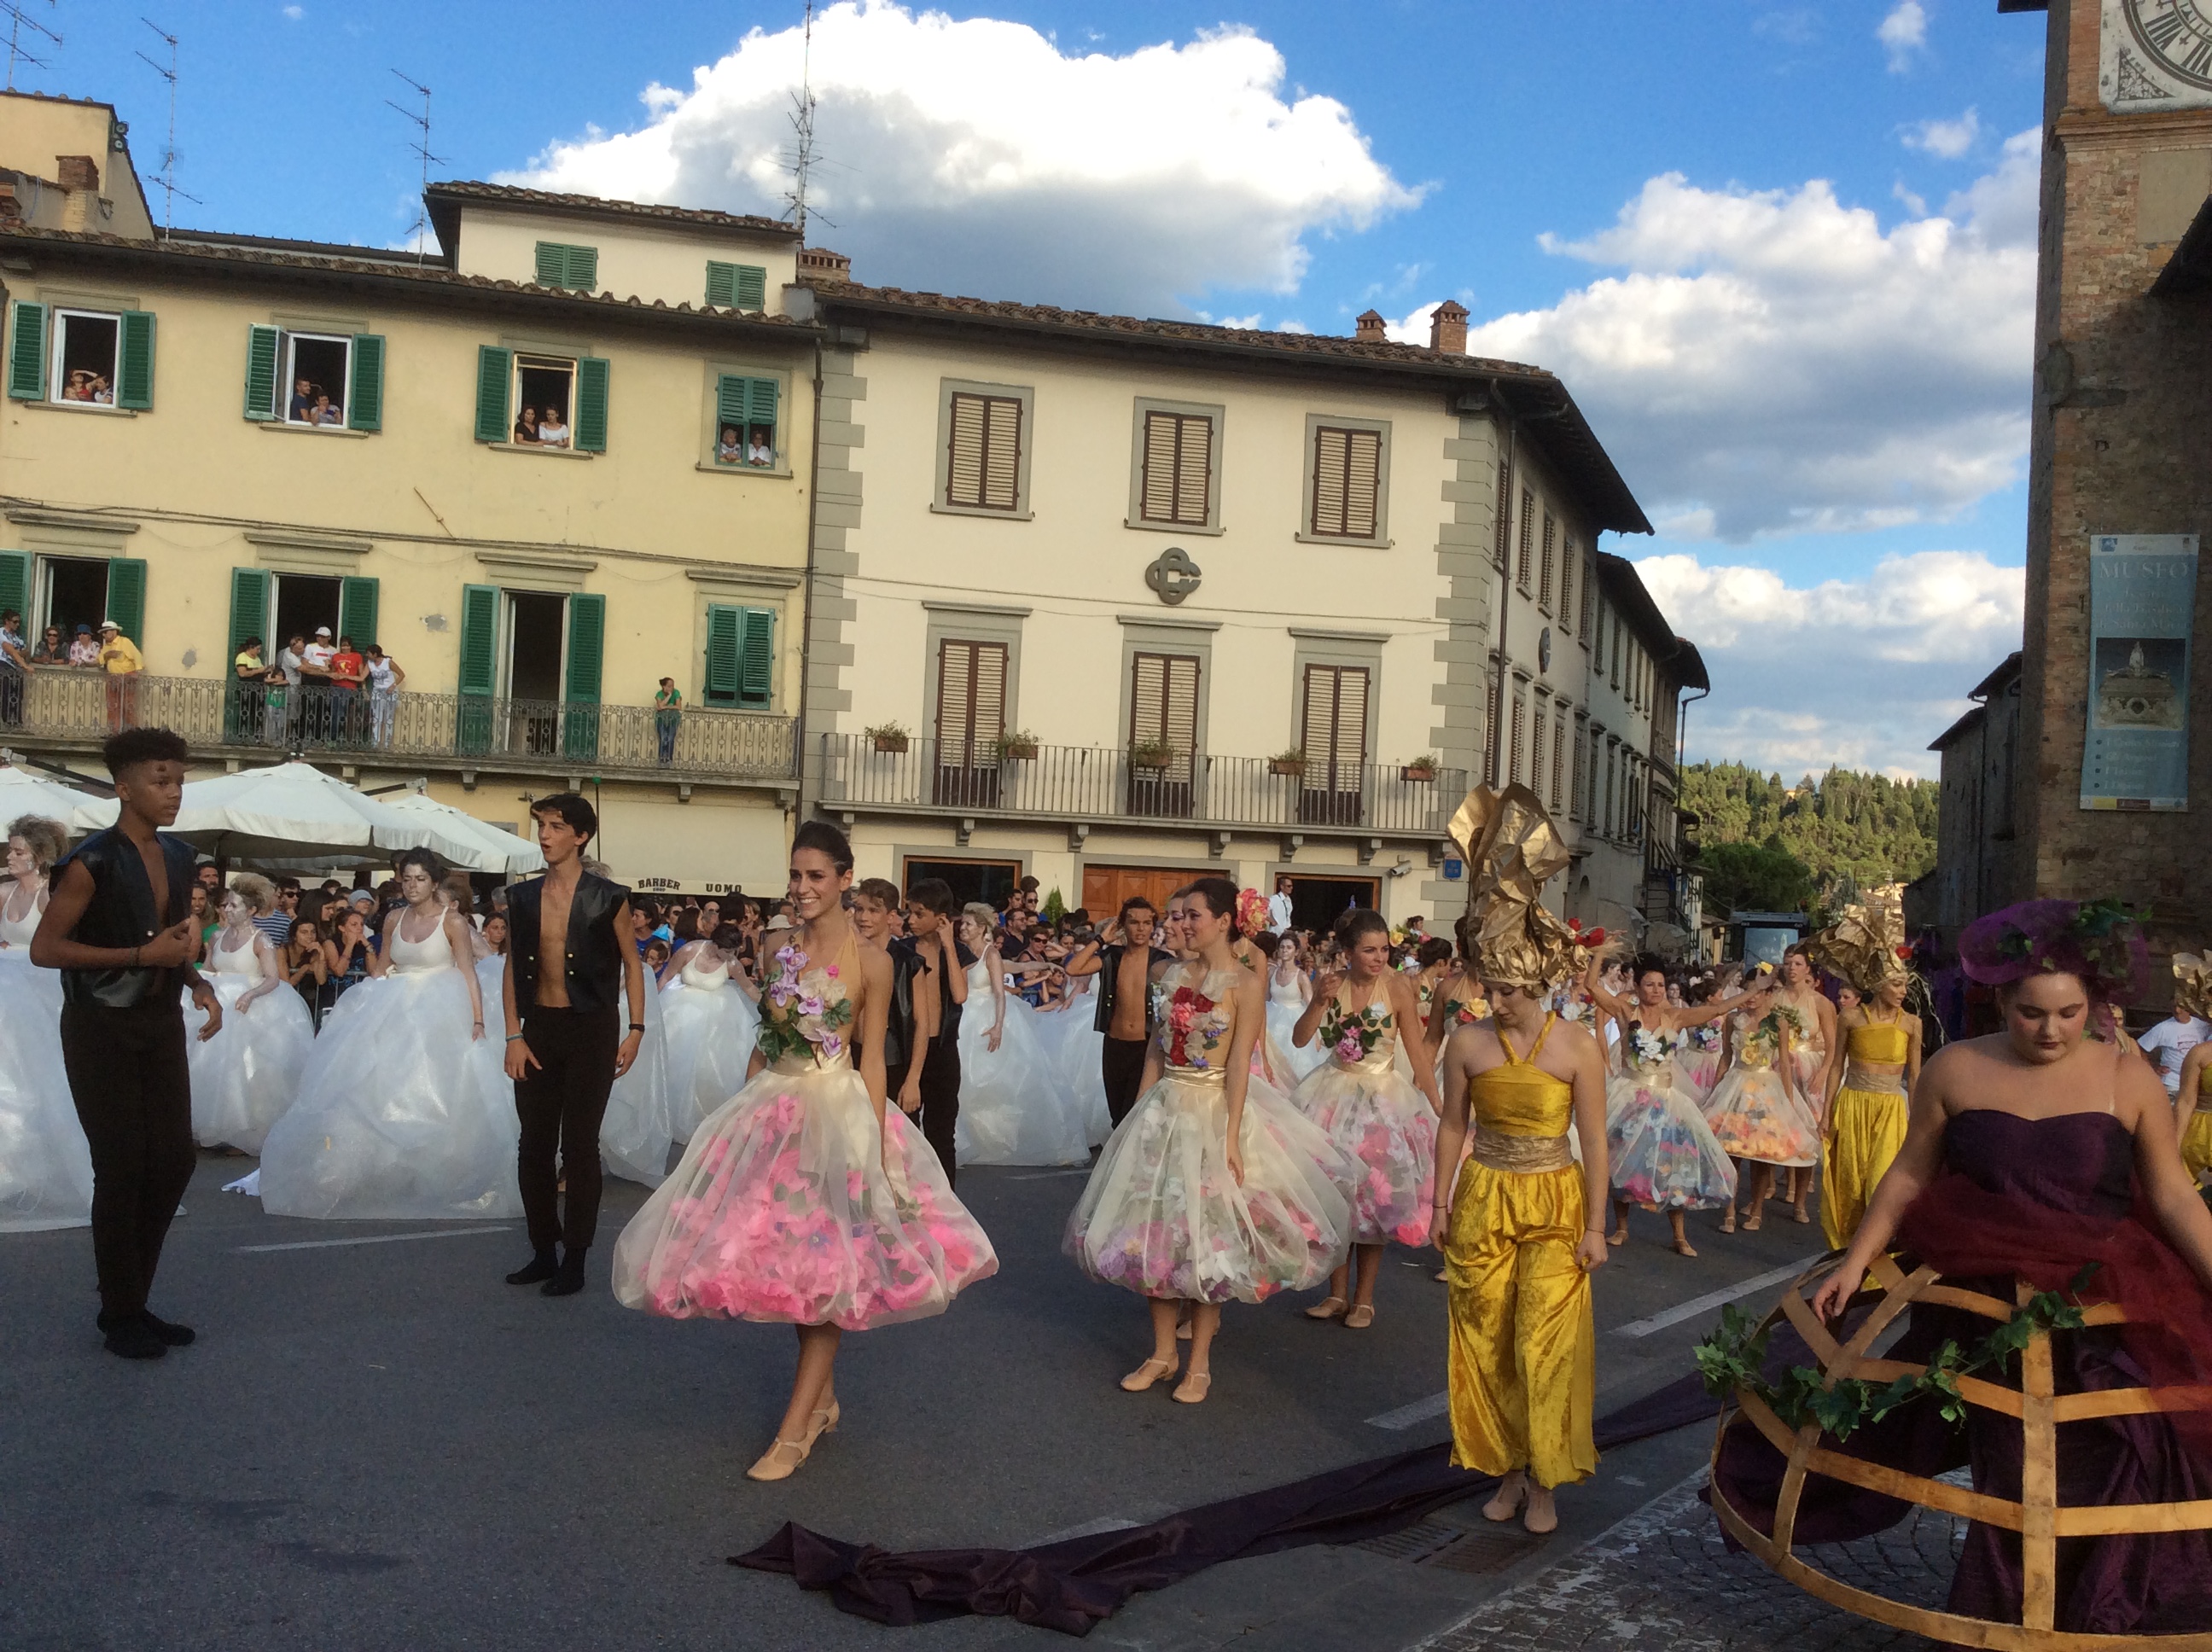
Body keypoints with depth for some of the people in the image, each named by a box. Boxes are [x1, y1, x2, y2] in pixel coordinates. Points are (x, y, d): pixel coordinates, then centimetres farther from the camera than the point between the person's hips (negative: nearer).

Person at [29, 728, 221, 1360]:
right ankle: (121, 1318, 13)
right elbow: (43, 948, -16)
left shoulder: (178, 856, 8)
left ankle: (133, 1301, 23)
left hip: (161, 1023, 7)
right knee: (122, 1168, -2)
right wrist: (140, 955, -21)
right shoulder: (93, 863, -15)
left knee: (174, 1160, 7)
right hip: (102, 1029, -7)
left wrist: (198, 984, 2)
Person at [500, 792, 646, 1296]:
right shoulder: (521, 897, 6)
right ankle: (543, 1251, 21)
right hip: (538, 1028, 4)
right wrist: (514, 1036, 2)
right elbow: (512, 969, 9)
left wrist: (636, 1029, -5)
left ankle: (574, 1261, 8)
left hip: (591, 1029, -4)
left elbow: (632, 963, 1)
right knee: (534, 1144, 7)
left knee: (580, 1145, 0)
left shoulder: (607, 898, -5)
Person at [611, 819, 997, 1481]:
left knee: (826, 1266, -3)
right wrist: (743, 1114, 10)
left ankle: (795, 1430, 4)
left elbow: (871, 1058, -7)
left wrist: (877, 1148, -11)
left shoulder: (870, 961, -8)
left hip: (836, 1114, -5)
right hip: (773, 1108, 6)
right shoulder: (780, 950, 7)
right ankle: (824, 1398, 28)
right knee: (786, 1260, 10)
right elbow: (765, 1041, 13)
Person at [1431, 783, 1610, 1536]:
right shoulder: (1468, 1042, -3)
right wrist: (1442, 1202, 7)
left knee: (1544, 1345, -2)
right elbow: (1452, 1125, 7)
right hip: (1483, 1200, 3)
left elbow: (1594, 1142, -6)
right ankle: (1506, 1466, 23)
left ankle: (1544, 1479, 14)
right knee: (1486, 1339, 8)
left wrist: (1595, 1224, -6)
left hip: (1553, 1205, -3)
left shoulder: (1579, 1047, -10)